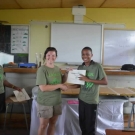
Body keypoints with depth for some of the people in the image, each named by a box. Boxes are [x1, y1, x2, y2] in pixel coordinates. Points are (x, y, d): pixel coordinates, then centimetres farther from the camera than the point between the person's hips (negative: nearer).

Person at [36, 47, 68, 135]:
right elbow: (43, 88, -23)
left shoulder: (58, 69, 5)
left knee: (53, 123, 17)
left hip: (56, 101, 6)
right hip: (45, 102, -6)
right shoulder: (42, 69, -15)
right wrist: (59, 85, -19)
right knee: (43, 125, 7)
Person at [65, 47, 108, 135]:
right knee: (82, 122, 16)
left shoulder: (97, 66, -11)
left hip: (92, 100, -5)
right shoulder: (80, 67, 5)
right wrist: (70, 86, -7)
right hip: (82, 98, 5)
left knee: (90, 124, 6)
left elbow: (105, 82, -14)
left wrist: (88, 80, -20)